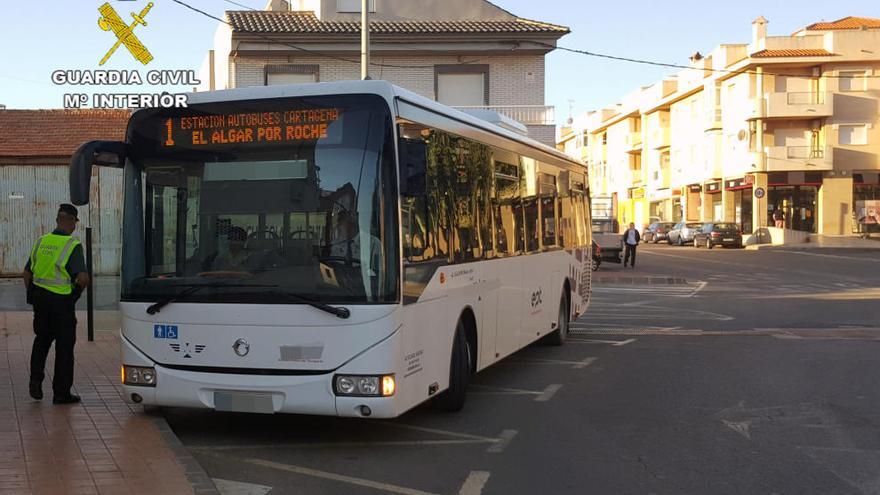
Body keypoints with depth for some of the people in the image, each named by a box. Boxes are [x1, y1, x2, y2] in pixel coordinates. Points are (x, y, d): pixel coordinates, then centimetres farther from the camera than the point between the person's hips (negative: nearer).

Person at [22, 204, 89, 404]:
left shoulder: (41, 242, 4)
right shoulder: (72, 245, -14)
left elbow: (26, 274, 8)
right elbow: (83, 277, -23)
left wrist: (32, 294, 18)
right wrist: (79, 287, -2)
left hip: (40, 297, 5)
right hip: (62, 301, -5)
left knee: (42, 338, 25)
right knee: (64, 345, 5)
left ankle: (36, 379, 15)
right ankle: (61, 392, 10)